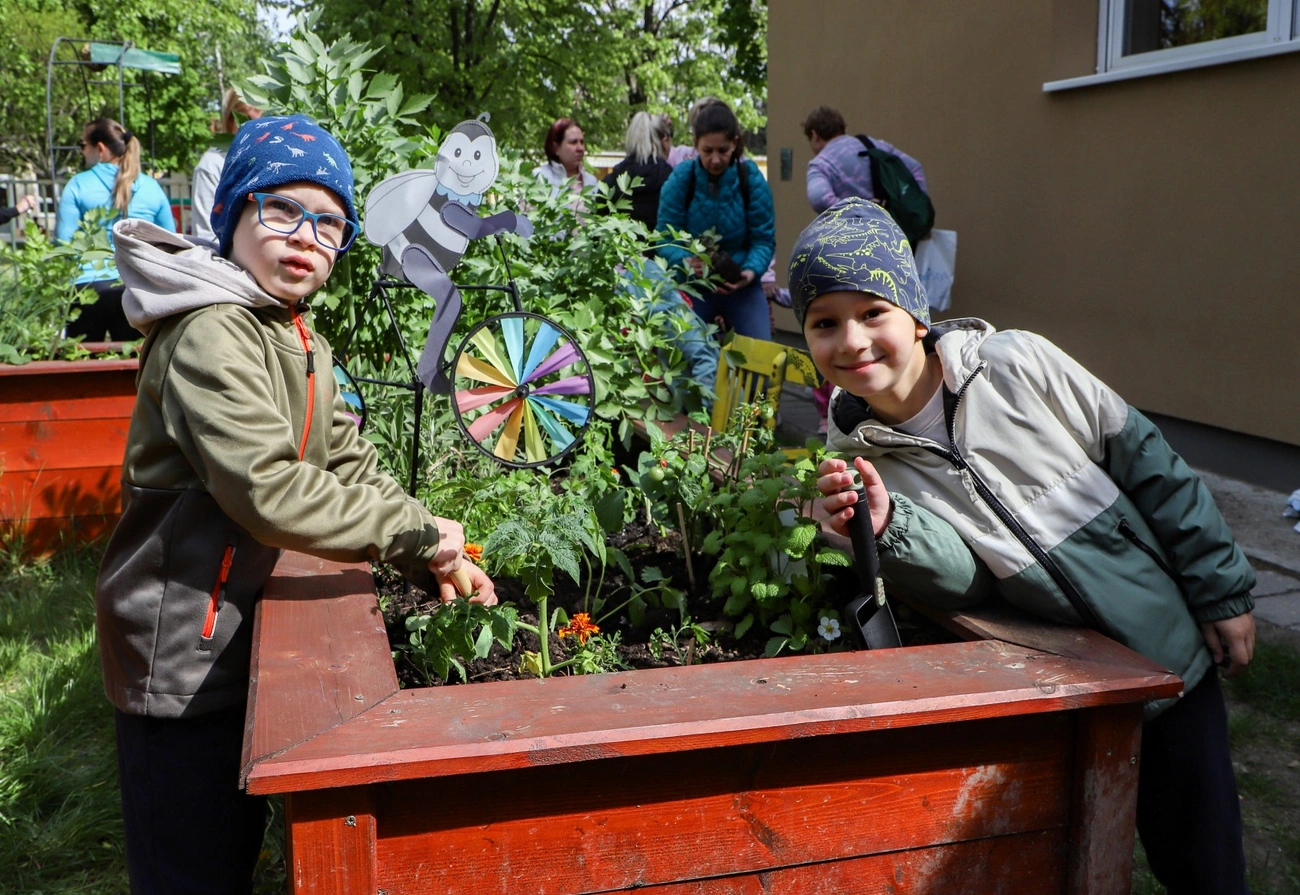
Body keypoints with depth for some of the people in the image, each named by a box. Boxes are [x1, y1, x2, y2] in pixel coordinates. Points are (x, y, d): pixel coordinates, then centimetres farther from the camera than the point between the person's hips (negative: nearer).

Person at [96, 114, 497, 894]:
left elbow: (351, 463, 9)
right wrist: (414, 531, -22)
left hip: (234, 628, 9)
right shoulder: (212, 337, -22)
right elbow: (268, 491, -30)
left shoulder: (300, 339, 10)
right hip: (181, 648, -9)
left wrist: (435, 560, -4)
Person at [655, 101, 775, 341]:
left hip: (742, 287, 0)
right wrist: (686, 261, -33)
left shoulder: (752, 179, -9)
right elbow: (666, 239, -11)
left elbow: (764, 238, -8)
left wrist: (750, 271, -28)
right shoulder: (680, 180, -10)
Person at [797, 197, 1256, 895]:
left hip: (1173, 652, -1)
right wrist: (887, 528, -32)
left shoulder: (1015, 363, -15)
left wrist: (1224, 592, -2)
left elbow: (1148, 464, -6)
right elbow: (970, 580, -13)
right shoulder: (862, 455, -8)